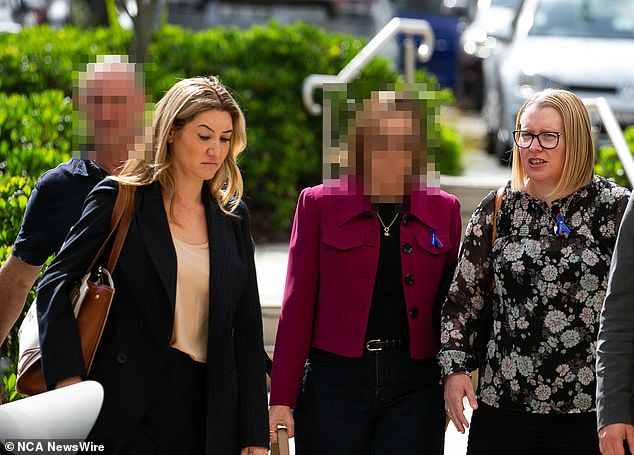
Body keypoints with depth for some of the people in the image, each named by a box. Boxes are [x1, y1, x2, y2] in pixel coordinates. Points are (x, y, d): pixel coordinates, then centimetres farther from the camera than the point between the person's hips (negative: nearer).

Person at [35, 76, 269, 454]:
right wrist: (68, 379, -16)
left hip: (208, 406, 4)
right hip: (129, 406, -4)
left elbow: (247, 327, 12)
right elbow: (56, 284, -4)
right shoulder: (120, 198, 0)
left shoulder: (233, 216, 12)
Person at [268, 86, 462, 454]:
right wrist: (282, 397, -3)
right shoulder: (320, 203, 3)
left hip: (414, 382, 1)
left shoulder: (444, 209, 9)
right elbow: (297, 304, 1)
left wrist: (450, 389, 9)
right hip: (334, 379, -1)